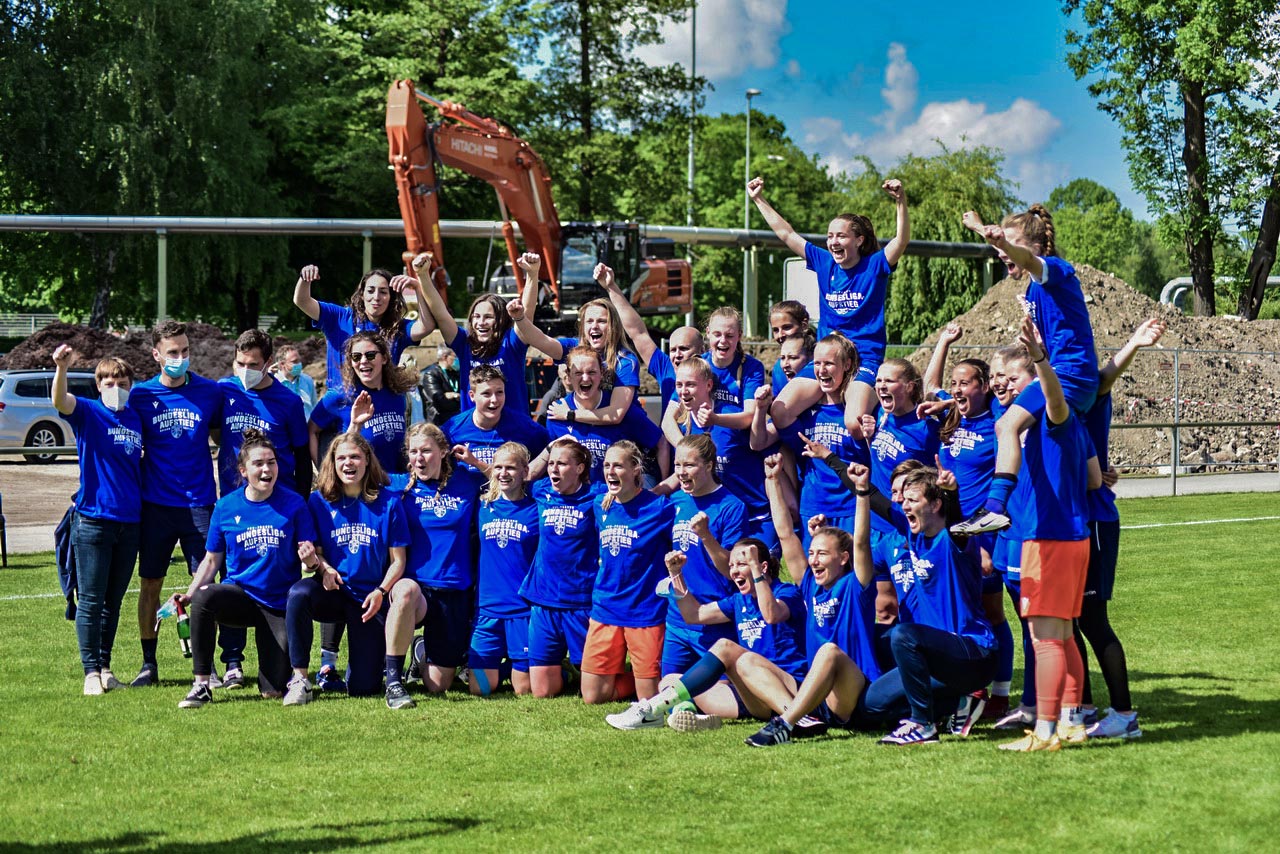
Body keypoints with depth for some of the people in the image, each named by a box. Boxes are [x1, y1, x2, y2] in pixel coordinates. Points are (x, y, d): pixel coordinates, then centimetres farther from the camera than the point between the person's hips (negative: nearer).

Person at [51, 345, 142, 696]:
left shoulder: (137, 418, 10)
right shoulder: (88, 413, -4)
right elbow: (60, 401, -25)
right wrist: (62, 368, -44)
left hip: (129, 521, 5)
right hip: (93, 519, -5)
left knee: (114, 601, 11)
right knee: (90, 600, -1)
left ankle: (105, 666, 20)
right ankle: (91, 671, 3)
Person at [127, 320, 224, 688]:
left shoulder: (210, 392, 2)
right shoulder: (140, 395, 1)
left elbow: (221, 437, 14)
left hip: (199, 503, -1)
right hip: (155, 504, 1)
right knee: (149, 583, 6)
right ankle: (149, 664, 16)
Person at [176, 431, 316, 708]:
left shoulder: (293, 504, -5)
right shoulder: (226, 507, 0)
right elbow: (211, 560, 6)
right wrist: (188, 594, -9)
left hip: (279, 604, -1)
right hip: (240, 593, 1)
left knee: (273, 690, -9)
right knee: (203, 597, -35)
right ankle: (201, 685, -24)